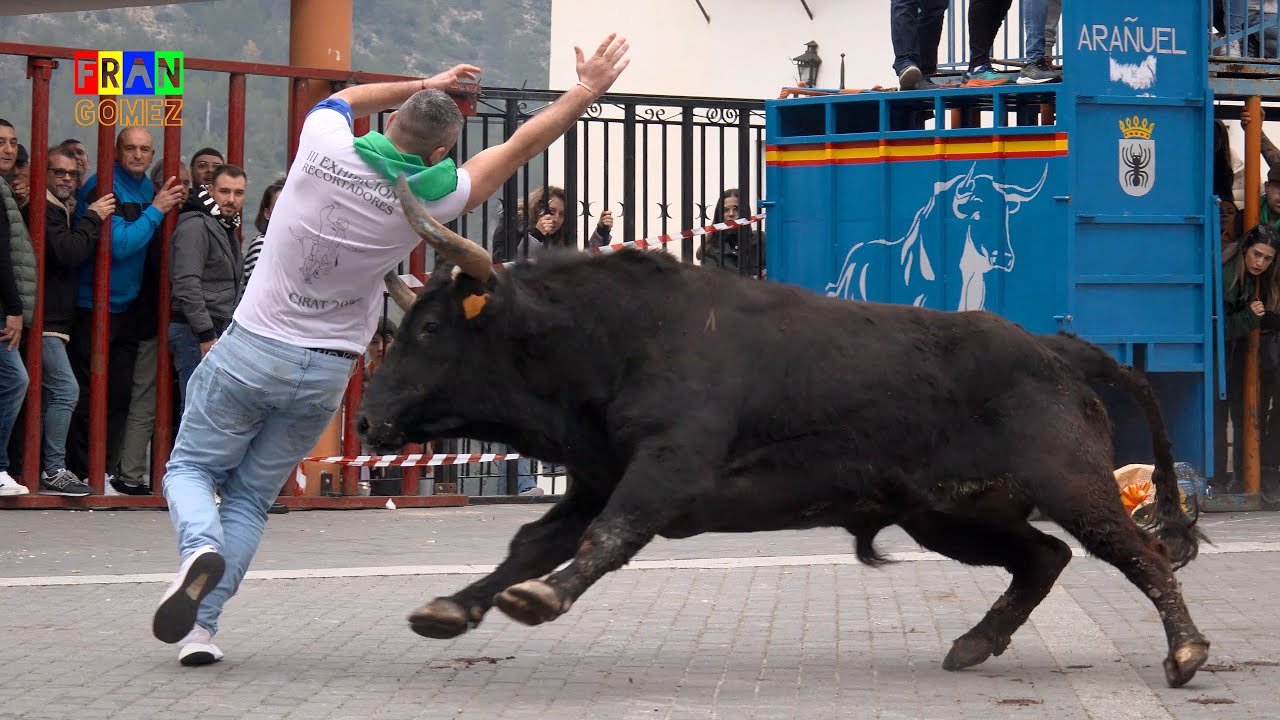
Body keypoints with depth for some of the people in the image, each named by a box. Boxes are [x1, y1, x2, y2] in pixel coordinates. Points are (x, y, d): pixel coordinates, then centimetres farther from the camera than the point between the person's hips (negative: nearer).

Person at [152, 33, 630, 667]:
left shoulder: (324, 145, -10)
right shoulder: (430, 196, -12)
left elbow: (344, 98, 16)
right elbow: (523, 144, -1)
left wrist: (424, 86, 26)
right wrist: (587, 90, 8)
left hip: (251, 351, 0)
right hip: (326, 372, 1)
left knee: (191, 469, 12)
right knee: (251, 499, 13)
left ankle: (200, 548, -19)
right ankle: (201, 626, 2)